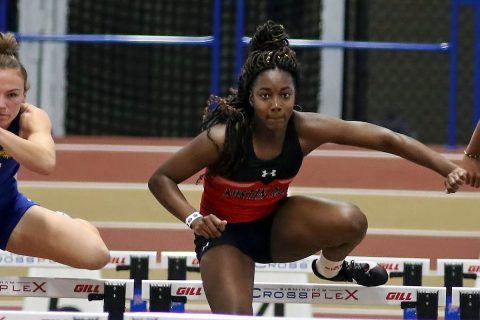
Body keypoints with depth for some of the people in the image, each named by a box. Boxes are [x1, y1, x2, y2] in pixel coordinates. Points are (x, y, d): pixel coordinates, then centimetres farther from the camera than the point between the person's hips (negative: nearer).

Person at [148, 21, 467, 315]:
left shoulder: (305, 130, -21)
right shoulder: (223, 137, -29)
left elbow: (386, 139, -17)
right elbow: (161, 179, -17)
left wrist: (450, 169, -22)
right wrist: (193, 218, -34)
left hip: (275, 225, 3)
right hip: (225, 233, -3)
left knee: (351, 222, -22)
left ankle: (330, 268, 11)